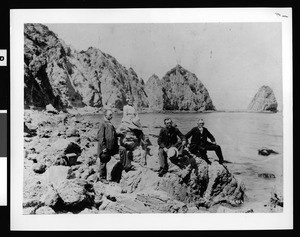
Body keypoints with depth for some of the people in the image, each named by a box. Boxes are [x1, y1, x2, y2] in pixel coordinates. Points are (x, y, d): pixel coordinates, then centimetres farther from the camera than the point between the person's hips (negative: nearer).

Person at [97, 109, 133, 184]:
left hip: (112, 146, 8)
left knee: (123, 149, -6)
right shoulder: (103, 124, -14)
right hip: (105, 148, -8)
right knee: (103, 163, 3)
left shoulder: (110, 124, 13)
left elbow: (114, 135, 26)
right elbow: (100, 137, -18)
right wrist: (103, 147, -20)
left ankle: (126, 166, -1)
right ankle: (102, 178, 17)